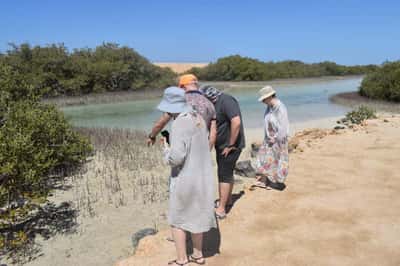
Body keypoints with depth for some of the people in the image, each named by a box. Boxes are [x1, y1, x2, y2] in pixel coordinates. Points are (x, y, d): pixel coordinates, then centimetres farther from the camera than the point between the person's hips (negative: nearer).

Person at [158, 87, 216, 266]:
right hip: (203, 176, 8)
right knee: (196, 216, 22)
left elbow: (176, 157, -28)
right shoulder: (197, 118, 5)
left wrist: (166, 150, -8)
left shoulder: (179, 123, -23)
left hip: (185, 179, -8)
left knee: (176, 220, 12)